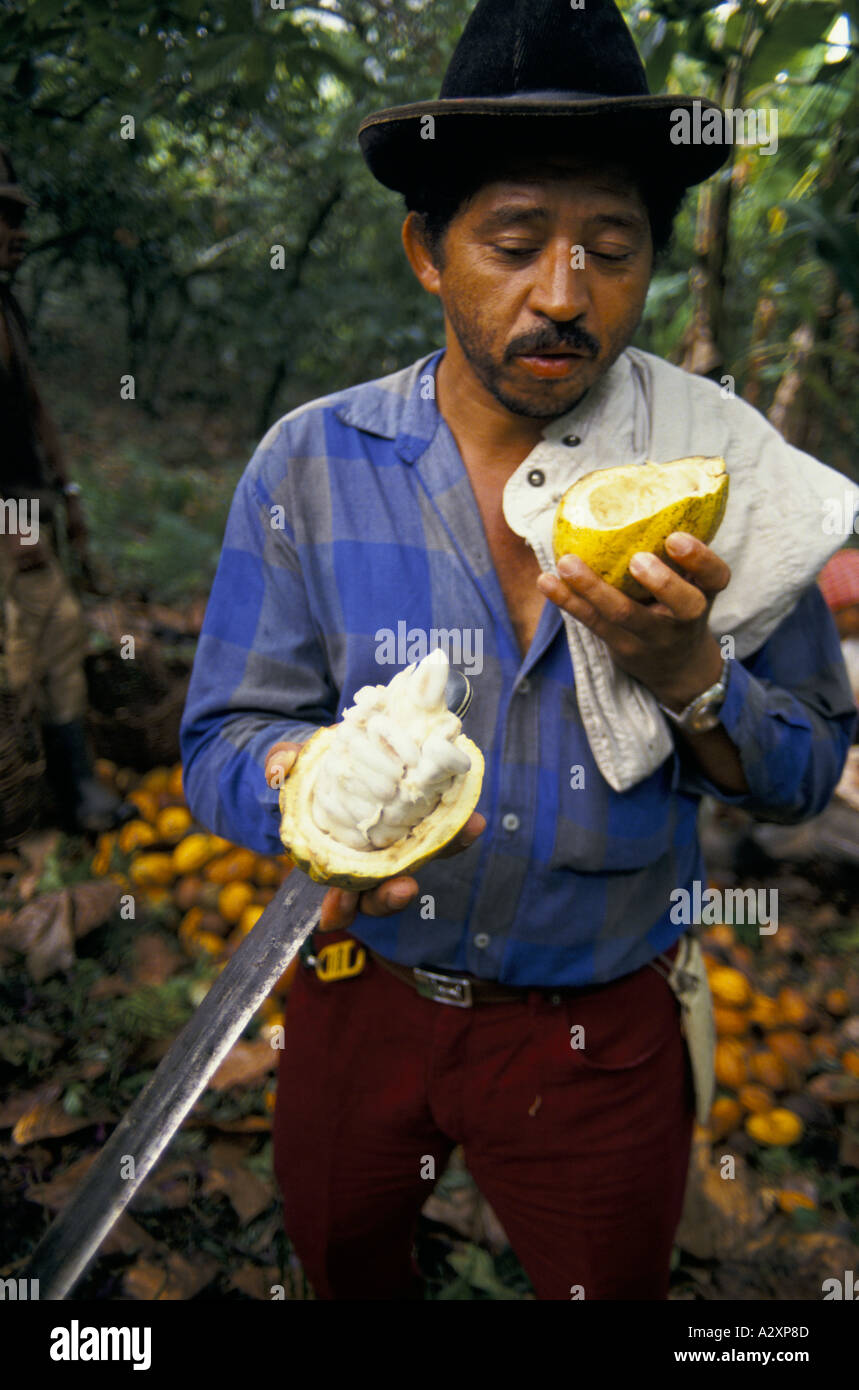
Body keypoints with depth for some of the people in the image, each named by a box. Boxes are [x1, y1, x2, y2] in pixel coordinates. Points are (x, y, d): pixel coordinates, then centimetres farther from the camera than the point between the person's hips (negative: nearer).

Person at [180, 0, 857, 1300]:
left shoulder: (718, 470, -11)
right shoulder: (309, 463, -12)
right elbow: (221, 740, -11)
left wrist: (685, 671, -27)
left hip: (600, 1033, 0)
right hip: (361, 991, 1)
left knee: (608, 1287, 25)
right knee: (338, 1263, 27)